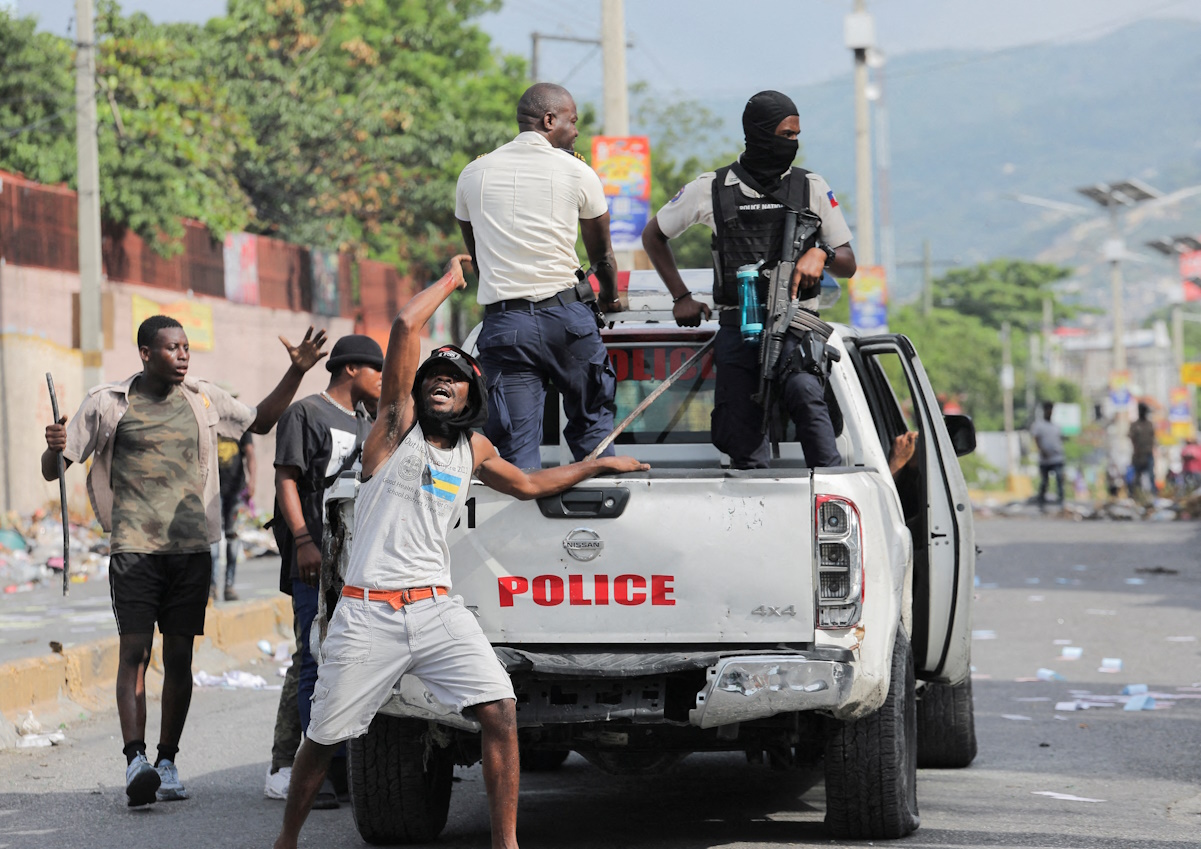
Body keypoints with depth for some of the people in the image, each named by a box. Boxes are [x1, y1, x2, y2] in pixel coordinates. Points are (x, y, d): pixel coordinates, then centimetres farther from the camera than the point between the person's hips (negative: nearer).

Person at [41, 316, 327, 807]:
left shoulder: (204, 399, 11)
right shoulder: (109, 404, 1)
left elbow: (260, 422, 26)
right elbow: (53, 470, 3)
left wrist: (296, 372, 14)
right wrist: (55, 449, -21)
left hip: (192, 547, 3)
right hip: (135, 546, -3)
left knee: (179, 656, 3)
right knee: (134, 651, -13)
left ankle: (167, 763, 10)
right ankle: (135, 761, -21)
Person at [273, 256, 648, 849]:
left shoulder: (475, 450, 16)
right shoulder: (398, 426, 0)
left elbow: (528, 484, 36)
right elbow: (406, 326, -11)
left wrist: (599, 465, 40)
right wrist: (449, 281, 3)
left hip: (437, 610, 4)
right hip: (368, 615, -4)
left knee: (500, 711, -14)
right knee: (323, 739, 4)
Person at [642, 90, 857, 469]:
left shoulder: (812, 188, 11)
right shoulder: (711, 189, 9)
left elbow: (848, 264, 14)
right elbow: (653, 236, 24)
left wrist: (821, 253, -9)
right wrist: (681, 297, 16)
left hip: (794, 325, -2)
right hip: (736, 328, 2)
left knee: (805, 393, -32)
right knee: (743, 443, -5)